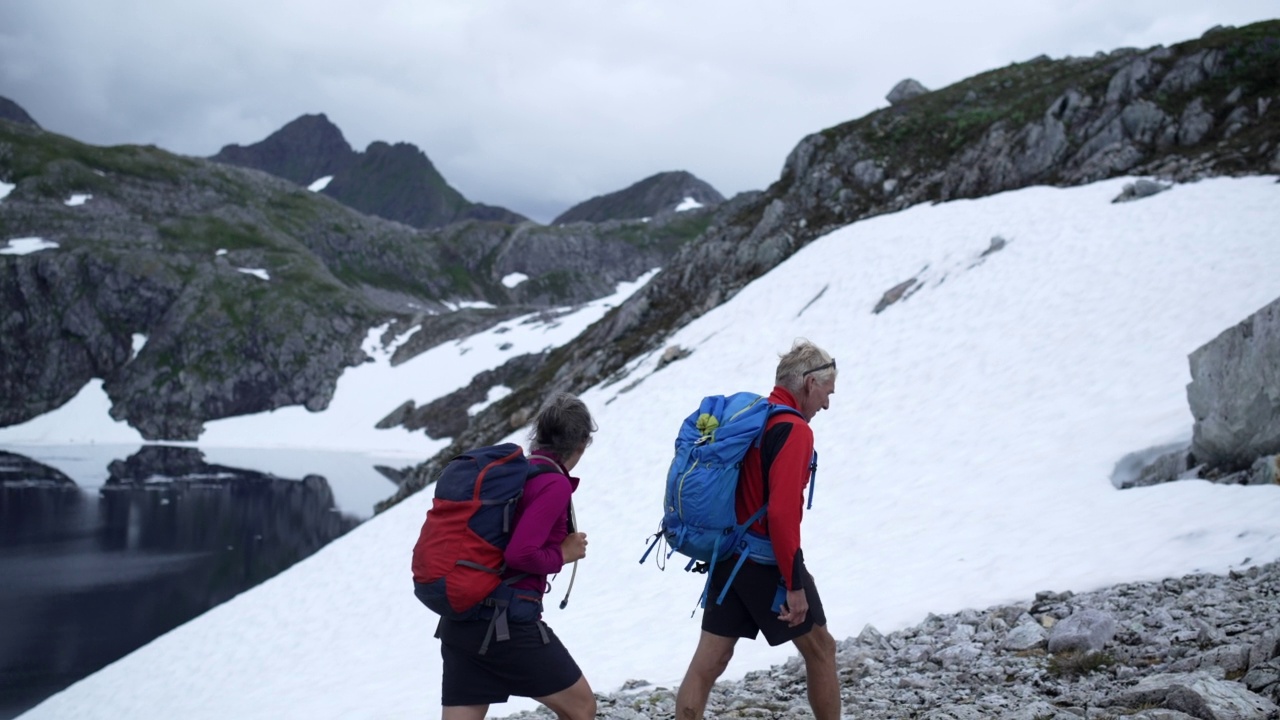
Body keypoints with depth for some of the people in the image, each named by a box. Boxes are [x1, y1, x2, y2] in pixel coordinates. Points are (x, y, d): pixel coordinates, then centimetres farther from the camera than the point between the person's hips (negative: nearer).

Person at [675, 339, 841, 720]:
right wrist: (794, 584, -20)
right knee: (820, 649, 13)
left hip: (727, 557, 8)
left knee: (708, 661, 7)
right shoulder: (794, 430, -17)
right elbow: (782, 513, -24)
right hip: (767, 562, -7)